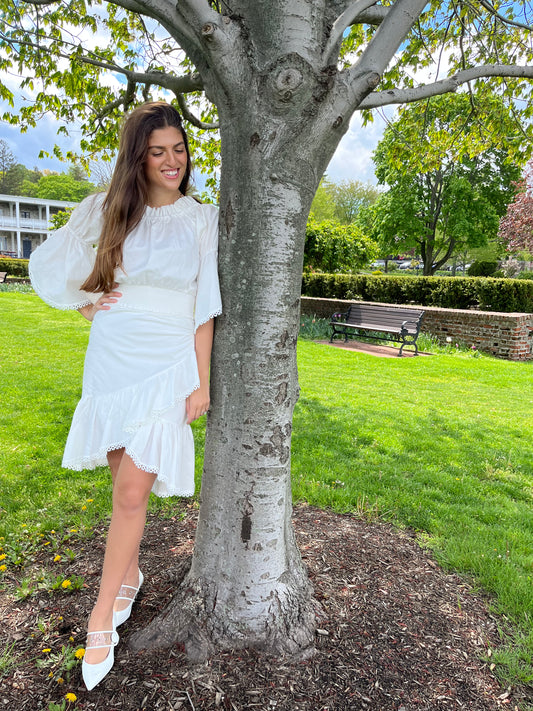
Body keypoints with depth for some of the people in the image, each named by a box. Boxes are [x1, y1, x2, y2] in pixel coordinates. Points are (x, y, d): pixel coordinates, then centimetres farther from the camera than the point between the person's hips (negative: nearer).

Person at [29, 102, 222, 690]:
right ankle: (130, 574, 39)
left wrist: (202, 380, -6)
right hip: (111, 361, 3)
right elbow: (47, 263, 18)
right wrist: (85, 304, 5)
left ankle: (101, 618, 16)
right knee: (124, 481, 14)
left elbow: (204, 309, -2)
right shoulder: (103, 211, 6)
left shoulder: (203, 220, 1)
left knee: (133, 493, -3)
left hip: (167, 367, -2)